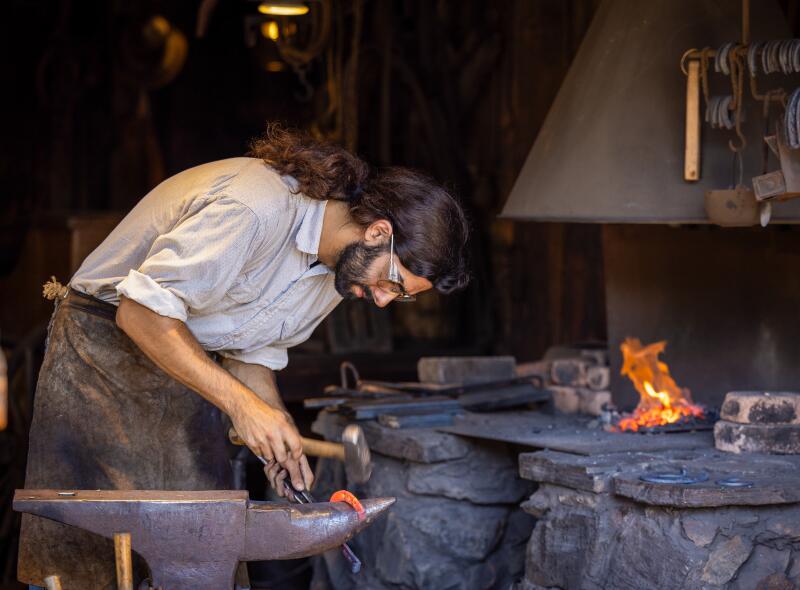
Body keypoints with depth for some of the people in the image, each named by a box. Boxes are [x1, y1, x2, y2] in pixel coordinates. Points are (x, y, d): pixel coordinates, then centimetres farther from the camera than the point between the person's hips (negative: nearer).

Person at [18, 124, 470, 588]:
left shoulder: (341, 266, -1)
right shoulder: (256, 211, -31)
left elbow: (252, 350, 9)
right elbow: (142, 312, -29)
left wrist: (281, 436, -8)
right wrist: (241, 403, -31)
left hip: (190, 359, 8)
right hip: (107, 338, -7)